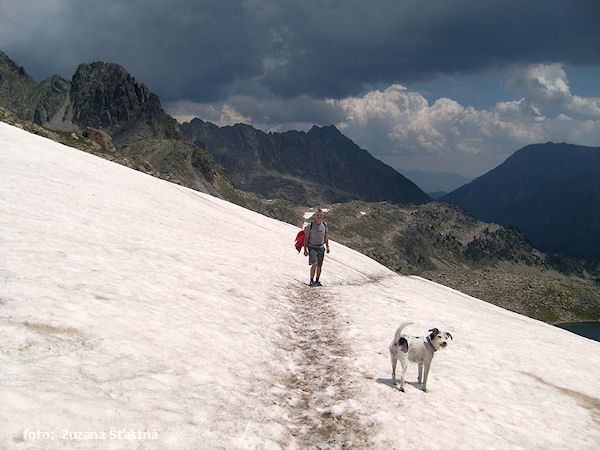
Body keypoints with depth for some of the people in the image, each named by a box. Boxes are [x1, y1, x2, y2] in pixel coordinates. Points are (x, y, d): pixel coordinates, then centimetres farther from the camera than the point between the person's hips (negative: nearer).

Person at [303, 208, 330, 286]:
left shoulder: (324, 225, 1)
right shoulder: (310, 225, -11)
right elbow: (306, 238, -6)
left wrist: (327, 247, 13)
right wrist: (305, 250, -8)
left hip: (321, 248, 4)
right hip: (312, 248, -4)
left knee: (319, 266, 7)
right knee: (314, 264, -19)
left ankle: (317, 281, 24)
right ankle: (311, 281, -9)